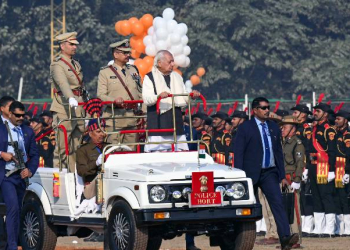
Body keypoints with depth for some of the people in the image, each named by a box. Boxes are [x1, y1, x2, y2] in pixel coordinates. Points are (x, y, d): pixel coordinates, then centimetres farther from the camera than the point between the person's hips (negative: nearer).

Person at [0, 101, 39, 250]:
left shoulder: (28, 132, 11)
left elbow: (34, 154, 11)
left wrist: (30, 170, -4)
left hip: (21, 176, 5)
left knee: (17, 211, 9)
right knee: (13, 208, -18)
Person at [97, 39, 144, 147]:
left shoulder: (134, 70, 18)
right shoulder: (105, 72, 4)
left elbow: (141, 93, 16)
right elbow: (100, 95, -4)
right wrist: (114, 101, -23)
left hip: (133, 117, 4)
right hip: (115, 119, -4)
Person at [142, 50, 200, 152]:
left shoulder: (177, 77, 19)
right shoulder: (150, 77, 1)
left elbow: (184, 99, 20)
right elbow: (146, 99, -12)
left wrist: (191, 96, -1)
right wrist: (158, 96, -31)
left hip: (176, 122, 5)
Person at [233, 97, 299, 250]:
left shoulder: (274, 128, 12)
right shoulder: (245, 128, -2)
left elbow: (279, 152, 16)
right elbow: (238, 153, -5)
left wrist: (282, 175, 11)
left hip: (270, 173, 3)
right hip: (252, 174, -3)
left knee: (277, 203, -14)